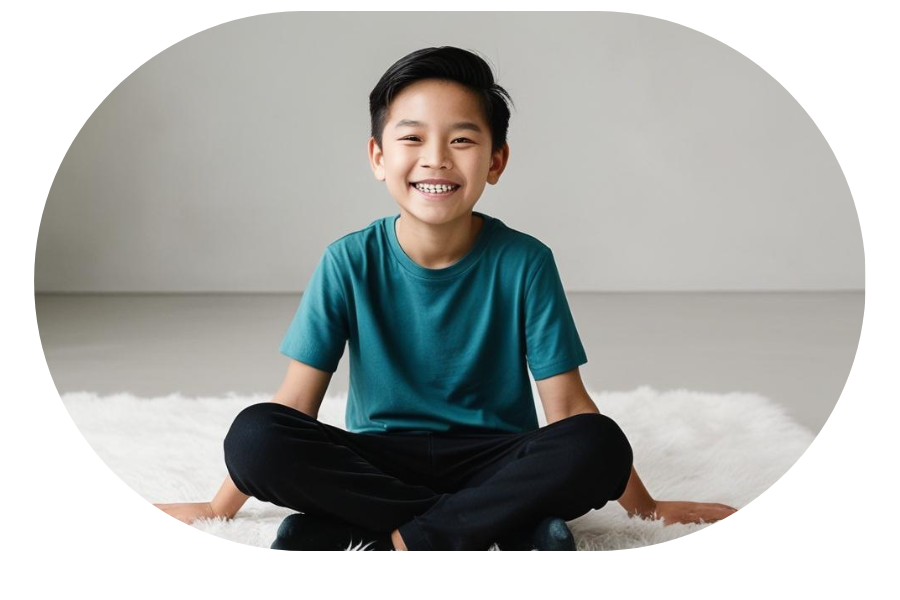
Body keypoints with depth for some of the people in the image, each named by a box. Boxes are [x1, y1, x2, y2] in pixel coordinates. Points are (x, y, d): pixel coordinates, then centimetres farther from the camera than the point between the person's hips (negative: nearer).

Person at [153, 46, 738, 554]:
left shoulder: (524, 262, -8)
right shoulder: (350, 263, -6)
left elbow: (567, 404, -4)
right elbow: (296, 402, -3)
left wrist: (646, 506, -5)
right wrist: (219, 508, -5)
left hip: (494, 456, -1)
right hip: (379, 459, 1)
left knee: (598, 445, -30)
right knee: (254, 435, -27)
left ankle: (397, 538, -26)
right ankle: (505, 524, -25)